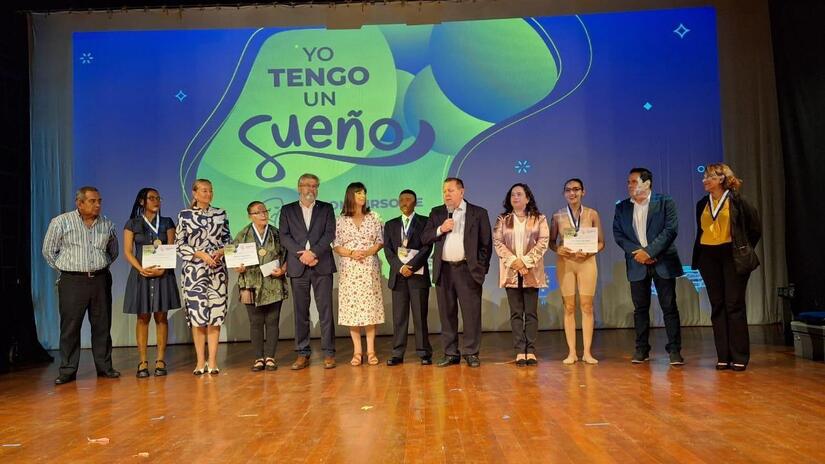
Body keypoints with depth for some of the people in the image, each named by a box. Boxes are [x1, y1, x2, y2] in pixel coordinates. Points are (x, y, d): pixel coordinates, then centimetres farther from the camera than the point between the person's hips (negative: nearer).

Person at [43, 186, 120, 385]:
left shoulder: (107, 224, 7)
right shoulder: (61, 222, -3)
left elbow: (113, 251, 21)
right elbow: (49, 251, 5)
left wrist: (101, 267, 13)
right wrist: (65, 269, 6)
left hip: (101, 280, 3)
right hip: (72, 281, -3)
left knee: (102, 325, 7)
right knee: (70, 327, 0)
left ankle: (104, 367, 16)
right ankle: (67, 371, 9)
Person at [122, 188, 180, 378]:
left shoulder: (167, 223, 8)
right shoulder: (132, 224, 6)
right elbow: (127, 252, 0)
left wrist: (162, 269, -15)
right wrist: (141, 269, -16)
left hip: (163, 274, 1)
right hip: (141, 274, 0)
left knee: (161, 317, 1)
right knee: (143, 318, 1)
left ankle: (160, 360, 4)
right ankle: (143, 362, 3)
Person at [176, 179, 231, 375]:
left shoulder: (220, 214, 9)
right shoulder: (184, 215, 2)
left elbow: (227, 239, 12)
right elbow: (179, 244, 0)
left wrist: (220, 252, -8)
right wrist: (200, 254, -12)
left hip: (217, 270, 2)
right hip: (194, 270, -2)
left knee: (215, 313, 1)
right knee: (197, 313, -4)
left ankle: (212, 360, 7)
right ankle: (200, 361, 6)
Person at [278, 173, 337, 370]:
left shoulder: (326, 208, 12)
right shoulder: (287, 210, 13)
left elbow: (329, 234, 0)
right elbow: (284, 236, 3)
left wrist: (313, 252, -13)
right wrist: (302, 254, -11)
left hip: (322, 265, -1)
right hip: (298, 267, 1)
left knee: (325, 310, -2)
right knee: (301, 312, 4)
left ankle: (329, 353, 4)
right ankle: (302, 354, 11)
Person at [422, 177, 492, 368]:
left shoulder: (478, 213, 4)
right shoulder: (436, 213, 12)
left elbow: (486, 243, 4)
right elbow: (424, 238, 7)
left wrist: (482, 268, -2)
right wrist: (440, 229, -10)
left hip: (468, 270, -3)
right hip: (444, 270, 3)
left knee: (472, 314, -2)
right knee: (447, 314, 7)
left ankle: (471, 353, 9)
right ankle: (450, 353, 16)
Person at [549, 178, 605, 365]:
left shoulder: (592, 214, 2)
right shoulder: (558, 216, 3)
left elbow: (601, 242, 4)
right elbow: (551, 241, 8)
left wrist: (589, 252, -15)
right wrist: (558, 249, -13)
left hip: (587, 262, 0)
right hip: (565, 263, 0)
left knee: (587, 306, 1)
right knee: (569, 307, 3)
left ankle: (587, 352, 7)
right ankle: (571, 352, 8)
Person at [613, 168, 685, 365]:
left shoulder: (665, 202, -1)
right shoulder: (622, 207, 9)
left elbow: (671, 230, -10)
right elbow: (618, 234, 3)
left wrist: (649, 251, -16)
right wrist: (636, 252, -12)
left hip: (662, 262, -3)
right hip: (637, 263, 3)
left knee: (669, 307, -1)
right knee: (640, 308, 7)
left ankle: (674, 350, 5)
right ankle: (641, 349, 15)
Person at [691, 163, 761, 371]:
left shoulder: (736, 201, -5)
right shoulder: (702, 204, 9)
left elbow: (755, 228, 2)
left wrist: (744, 251, 5)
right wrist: (699, 256, 8)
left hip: (733, 257, -4)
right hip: (708, 258, 5)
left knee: (735, 305, -3)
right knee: (717, 306, 5)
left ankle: (740, 357, 5)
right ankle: (723, 356, 11)